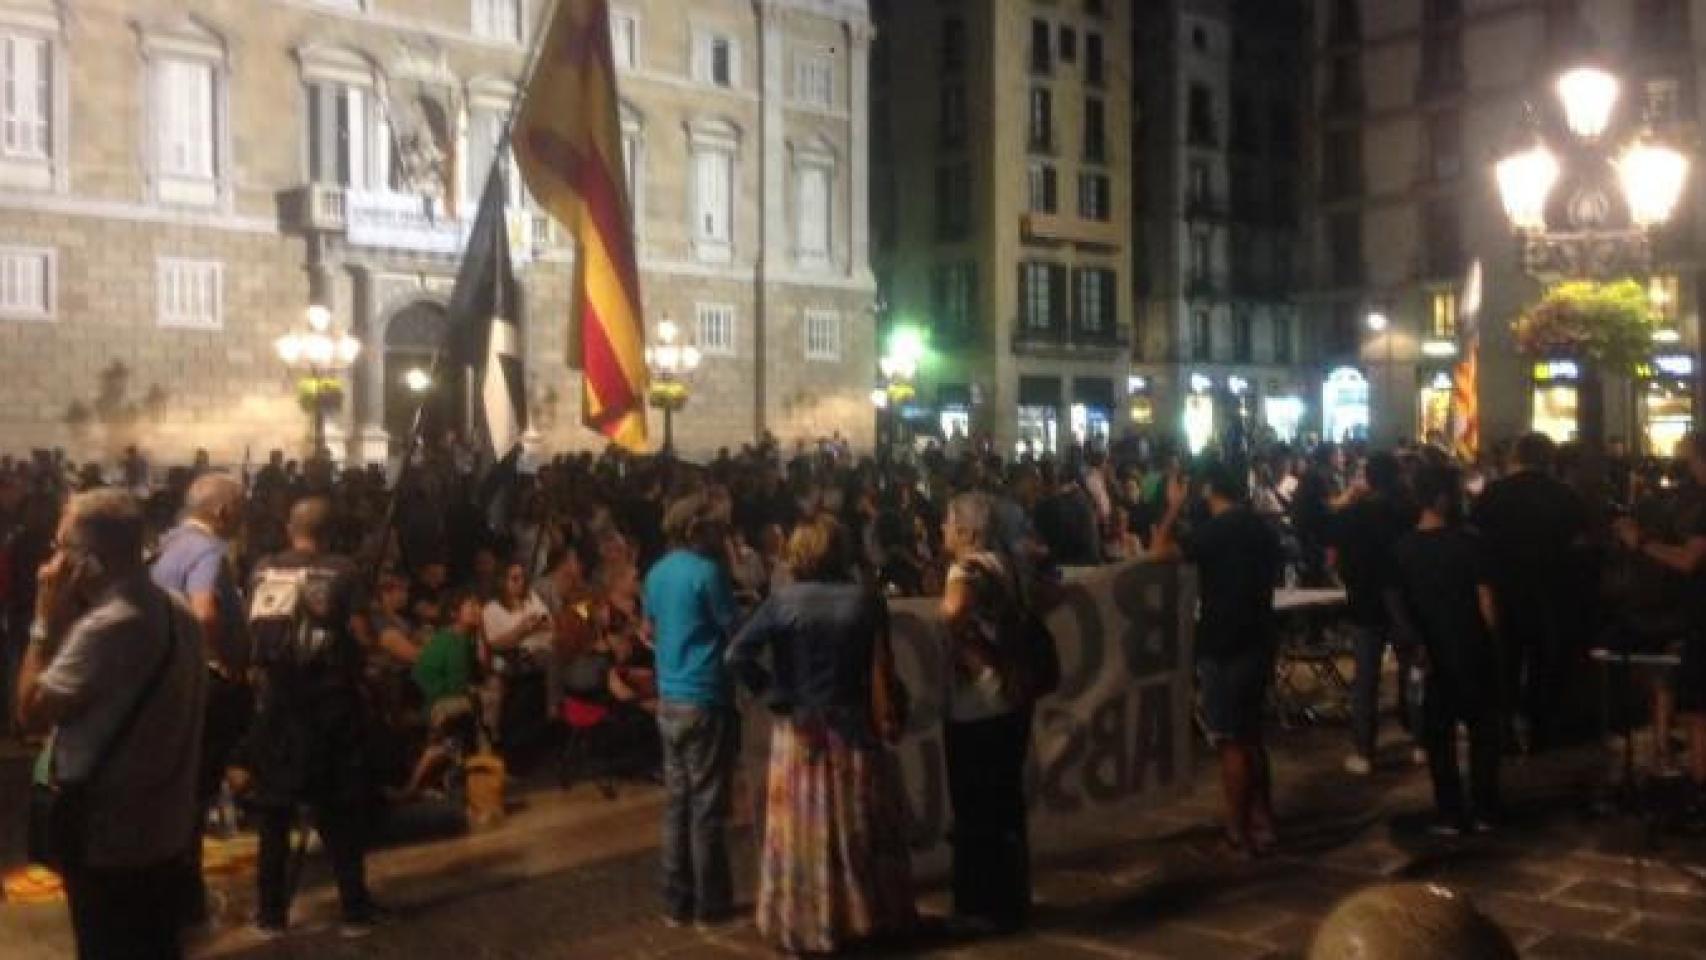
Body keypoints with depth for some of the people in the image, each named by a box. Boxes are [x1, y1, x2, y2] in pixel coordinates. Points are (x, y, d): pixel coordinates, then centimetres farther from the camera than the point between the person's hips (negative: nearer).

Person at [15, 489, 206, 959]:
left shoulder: (104, 626, -24)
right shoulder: (176, 613, 6)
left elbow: (30, 710, -17)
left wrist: (46, 620, -13)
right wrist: (67, 621, 9)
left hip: (108, 836, -8)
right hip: (167, 828, 8)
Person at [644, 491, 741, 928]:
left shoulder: (657, 573, 9)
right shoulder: (707, 572, -15)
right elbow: (735, 631, -11)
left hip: (669, 699, 8)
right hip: (705, 701, -7)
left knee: (677, 802, 12)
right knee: (707, 806, 1)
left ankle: (677, 902, 17)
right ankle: (711, 904, 10)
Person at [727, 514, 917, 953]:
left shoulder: (783, 601, -10)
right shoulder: (866, 600, -6)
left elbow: (737, 655, -17)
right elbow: (884, 665, -3)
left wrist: (773, 691, -8)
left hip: (799, 731, -1)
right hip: (854, 727, 1)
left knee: (804, 827, 9)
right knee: (861, 824, 15)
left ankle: (807, 924, 17)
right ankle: (873, 913, 26)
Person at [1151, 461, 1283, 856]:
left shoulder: (1216, 530, -17)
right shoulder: (1263, 529, 9)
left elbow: (1159, 551, -24)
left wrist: (1174, 507, -11)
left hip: (1223, 649, -8)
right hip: (1258, 642, 8)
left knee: (1230, 743, 0)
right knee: (1251, 736, 18)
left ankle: (1239, 834, 5)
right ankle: (1263, 821, 22)